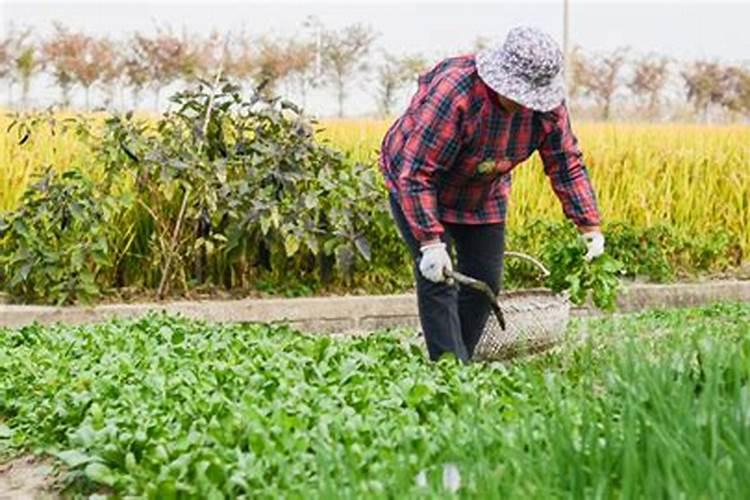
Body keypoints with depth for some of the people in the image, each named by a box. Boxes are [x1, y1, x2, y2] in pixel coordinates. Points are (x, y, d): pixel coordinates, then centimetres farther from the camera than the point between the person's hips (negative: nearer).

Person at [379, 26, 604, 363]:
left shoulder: (547, 105, -19)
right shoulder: (452, 92, -37)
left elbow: (566, 164, -6)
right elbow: (416, 173, -34)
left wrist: (590, 225, -13)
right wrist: (430, 241, -36)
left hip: (483, 194, 6)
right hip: (416, 185, -6)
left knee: (485, 281, 2)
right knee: (436, 278, -16)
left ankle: (461, 361, 16)